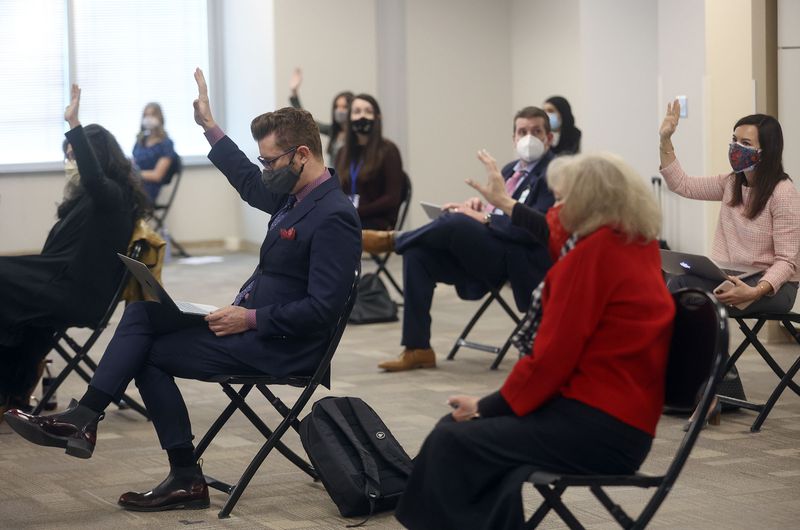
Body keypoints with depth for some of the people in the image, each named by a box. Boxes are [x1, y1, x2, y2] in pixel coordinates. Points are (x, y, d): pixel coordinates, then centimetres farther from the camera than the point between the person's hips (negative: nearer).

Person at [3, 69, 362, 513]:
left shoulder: (333, 217, -20)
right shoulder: (295, 194, 8)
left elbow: (321, 309, -25)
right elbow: (249, 183, 29)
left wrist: (251, 319, -21)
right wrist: (209, 126, 26)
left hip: (281, 347, -9)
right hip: (252, 320, 9)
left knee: (151, 354, -5)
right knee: (144, 310, -1)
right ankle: (84, 418, -10)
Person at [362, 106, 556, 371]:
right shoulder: (511, 170, 22)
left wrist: (484, 218, -15)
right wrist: (481, 205, 2)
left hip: (521, 261, -9)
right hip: (492, 253, 9)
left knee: (454, 222, -30)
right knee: (417, 254, -11)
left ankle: (391, 240, -2)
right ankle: (417, 349, -12)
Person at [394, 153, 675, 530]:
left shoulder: (595, 251, -14)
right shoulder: (640, 245, 12)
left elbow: (553, 354, -14)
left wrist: (489, 406, -5)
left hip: (598, 427, -10)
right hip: (621, 419, 10)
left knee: (450, 442, -9)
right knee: (458, 425, 11)